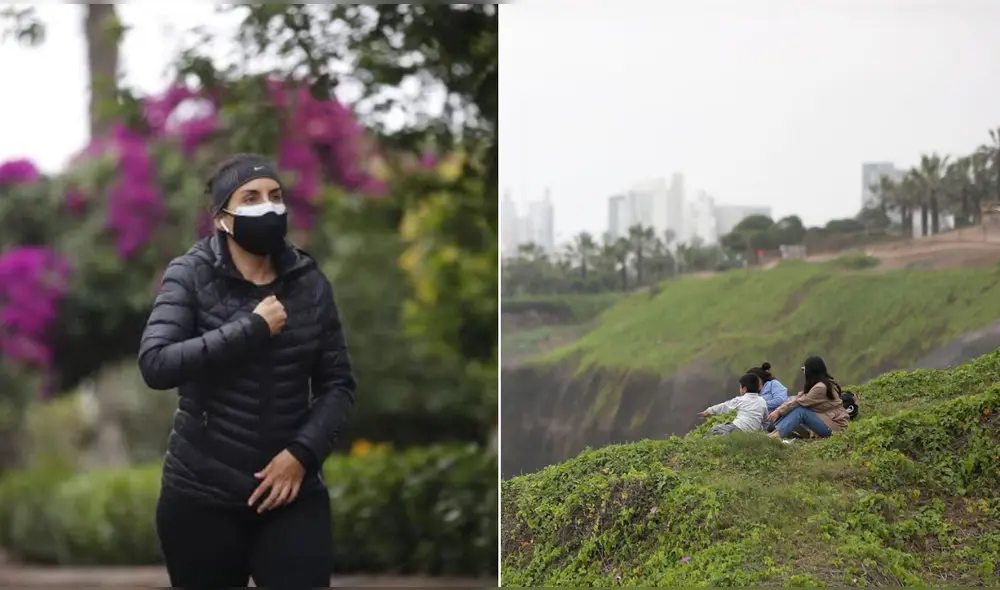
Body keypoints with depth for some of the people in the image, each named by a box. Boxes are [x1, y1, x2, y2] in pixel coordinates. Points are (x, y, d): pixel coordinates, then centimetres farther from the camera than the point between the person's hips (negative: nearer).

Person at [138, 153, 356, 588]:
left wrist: (303, 452, -11)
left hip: (293, 492, 2)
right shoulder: (190, 275, -4)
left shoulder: (310, 284, 3)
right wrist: (252, 329, -19)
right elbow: (155, 364, -18)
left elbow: (338, 384, 5)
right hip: (202, 495, -2)